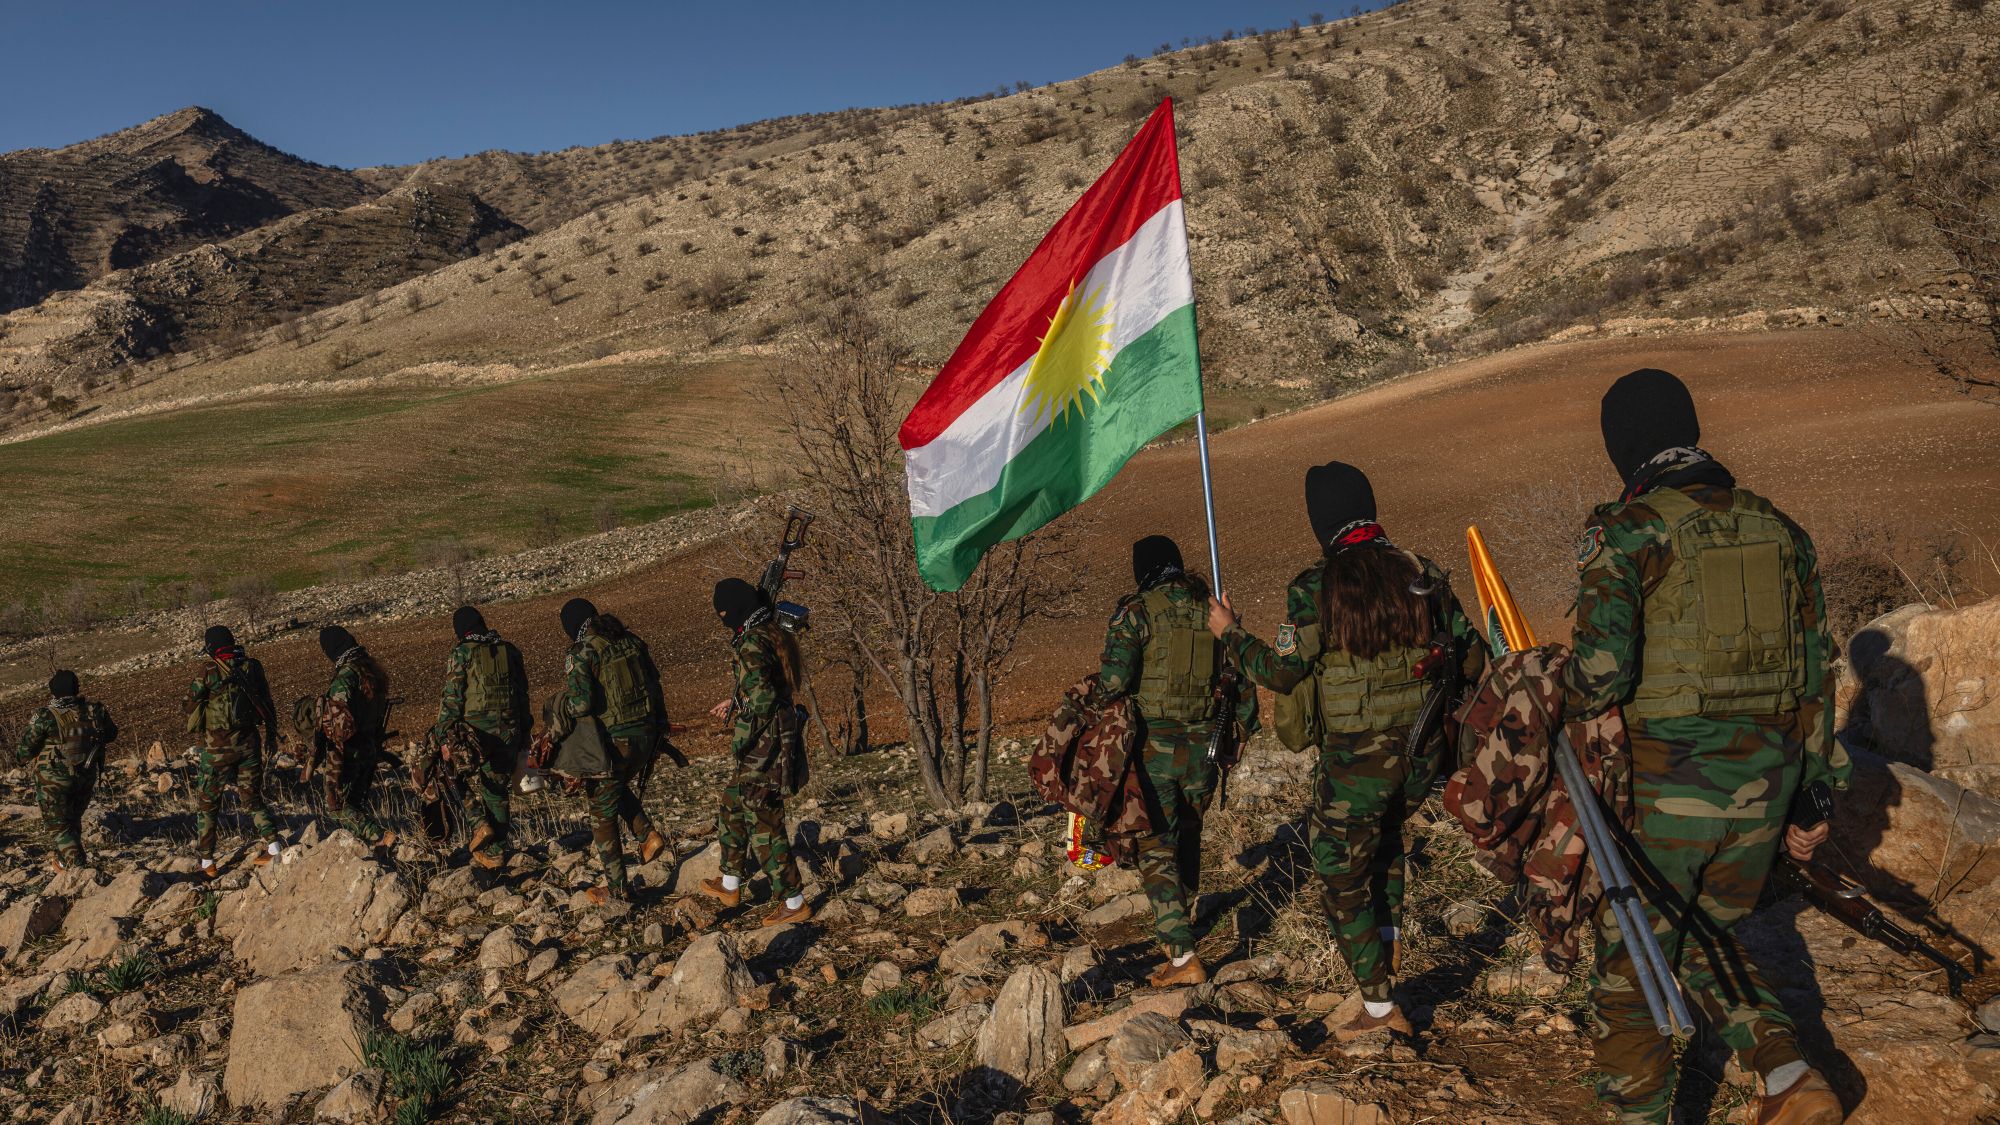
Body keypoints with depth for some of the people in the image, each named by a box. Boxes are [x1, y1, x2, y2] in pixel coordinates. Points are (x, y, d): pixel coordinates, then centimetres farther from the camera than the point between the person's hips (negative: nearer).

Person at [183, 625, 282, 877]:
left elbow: (190, 707, -4)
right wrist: (270, 735, 17)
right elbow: (267, 704, 7)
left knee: (207, 804, 10)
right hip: (249, 743, 4)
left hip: (217, 746, -4)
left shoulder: (208, 670, -11)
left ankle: (207, 863, 12)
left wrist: (184, 705, 20)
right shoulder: (252, 666, 2)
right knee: (252, 799, 17)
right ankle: (273, 847, 7)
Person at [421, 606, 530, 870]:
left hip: (474, 733, -4)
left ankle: (479, 824, -2)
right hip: (508, 734, 4)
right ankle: (496, 851, 16)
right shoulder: (509, 651, 10)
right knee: (497, 790, 13)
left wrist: (444, 737, -7)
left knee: (466, 779, 18)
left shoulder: (461, 653, -4)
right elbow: (522, 693, 15)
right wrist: (522, 734, 22)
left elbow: (452, 698, -9)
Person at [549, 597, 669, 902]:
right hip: (646, 735, 6)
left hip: (611, 742, -6)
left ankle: (615, 889, 18)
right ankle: (648, 834, 13)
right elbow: (655, 684, 10)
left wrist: (556, 731, -7)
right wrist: (658, 727, 19)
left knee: (603, 814, 11)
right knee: (619, 787, 32)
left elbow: (580, 703, -23)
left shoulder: (580, 655, -11)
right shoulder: (631, 640, 7)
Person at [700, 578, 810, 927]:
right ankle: (730, 885, 36)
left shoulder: (750, 645, -21)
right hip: (777, 739, 10)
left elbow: (762, 697, -29)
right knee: (732, 806, 23)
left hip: (762, 747, -10)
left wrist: (740, 739, -18)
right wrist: (735, 702, 26)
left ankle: (794, 902, 10)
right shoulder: (773, 636, 9)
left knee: (764, 823, 1)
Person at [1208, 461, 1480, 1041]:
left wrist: (1230, 632, 5)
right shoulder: (1422, 573, 1)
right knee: (1386, 830, 35)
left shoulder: (1316, 588, -13)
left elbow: (1281, 673, -10)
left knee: (1343, 877, 10)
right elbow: (1470, 657, 6)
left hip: (1356, 757, -5)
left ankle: (1379, 1006, 15)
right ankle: (1390, 934, 33)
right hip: (1423, 751, 5)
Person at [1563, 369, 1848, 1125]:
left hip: (1665, 793, -6)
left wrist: (1553, 705, 0)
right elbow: (1814, 673, 10)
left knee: (1630, 969, 11)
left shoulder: (1625, 533, -12)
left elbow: (1603, 669, -23)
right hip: (1762, 790, 6)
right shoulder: (1778, 529, 7)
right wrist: (1813, 797, 18)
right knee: (1703, 934, 27)